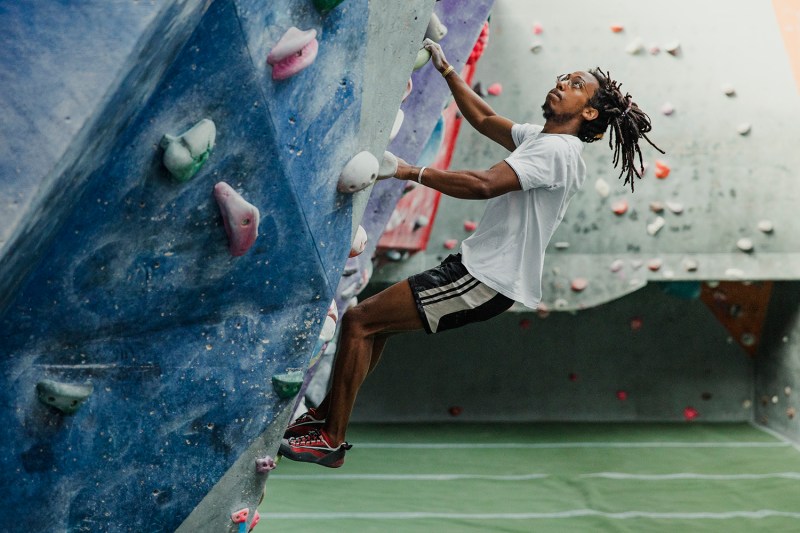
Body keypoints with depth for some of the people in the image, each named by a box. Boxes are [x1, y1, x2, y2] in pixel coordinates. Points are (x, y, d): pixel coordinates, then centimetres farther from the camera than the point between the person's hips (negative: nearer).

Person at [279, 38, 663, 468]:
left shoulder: (556, 150, -17)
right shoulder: (539, 137, 14)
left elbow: (485, 184, -32)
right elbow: (483, 119, 28)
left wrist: (410, 171, -28)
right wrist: (446, 70, 23)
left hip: (486, 281, -10)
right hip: (480, 268, 10)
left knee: (359, 320, -10)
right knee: (374, 323, 19)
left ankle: (331, 442, -2)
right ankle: (325, 414, 29)